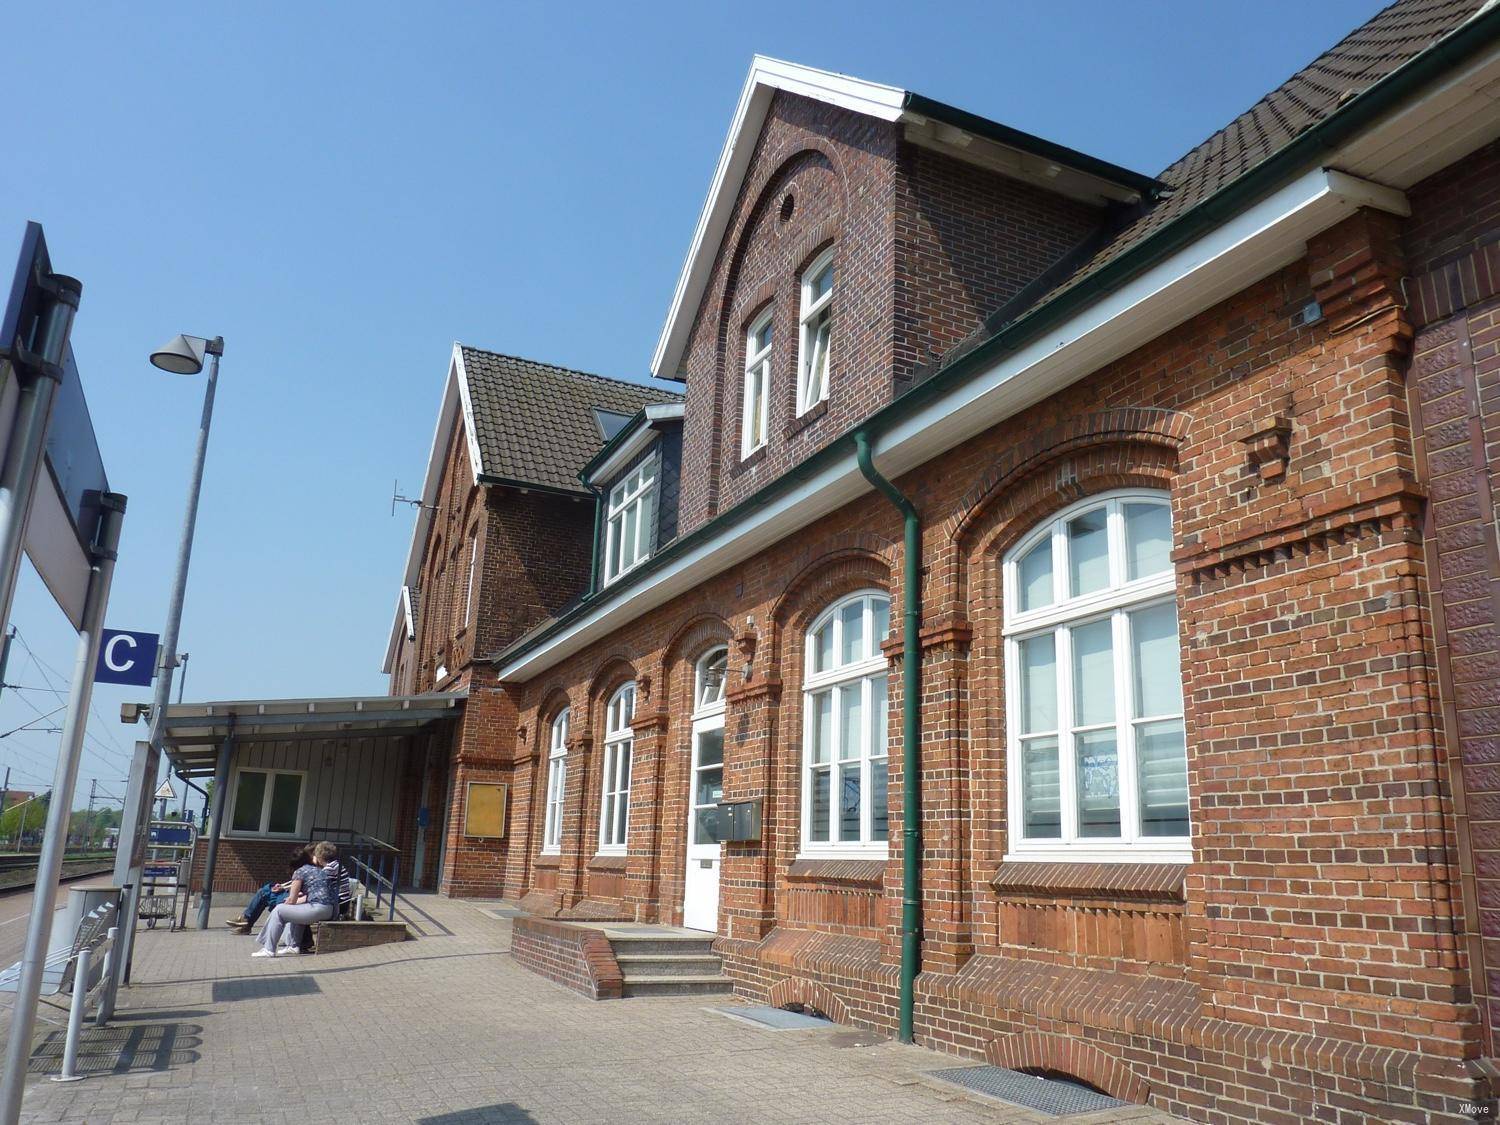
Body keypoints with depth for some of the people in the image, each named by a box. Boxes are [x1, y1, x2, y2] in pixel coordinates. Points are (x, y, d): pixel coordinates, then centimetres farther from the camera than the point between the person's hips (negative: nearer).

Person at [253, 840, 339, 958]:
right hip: (332, 911, 8)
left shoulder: (301, 871, 4)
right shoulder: (322, 871, 25)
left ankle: (269, 949, 6)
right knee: (295, 910, 31)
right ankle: (295, 946, 27)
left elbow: (292, 900, 6)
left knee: (278, 911, 6)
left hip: (319, 909, -8)